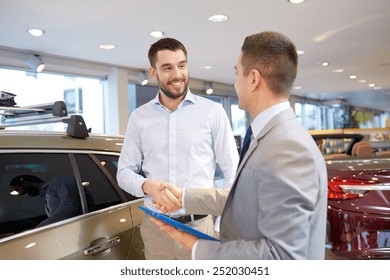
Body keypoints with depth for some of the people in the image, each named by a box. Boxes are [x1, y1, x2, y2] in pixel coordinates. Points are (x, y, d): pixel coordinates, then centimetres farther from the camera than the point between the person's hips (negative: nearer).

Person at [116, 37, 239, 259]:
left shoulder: (213, 111, -2)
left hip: (201, 225, -2)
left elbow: (232, 172, -1)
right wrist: (148, 185, -15)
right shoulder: (139, 117, 4)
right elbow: (125, 172, 6)